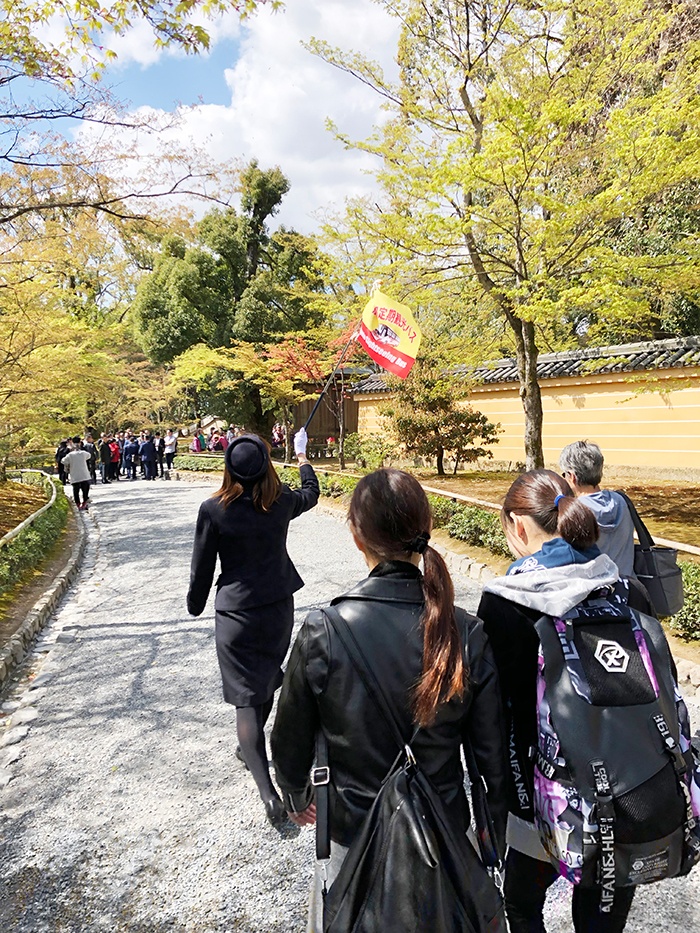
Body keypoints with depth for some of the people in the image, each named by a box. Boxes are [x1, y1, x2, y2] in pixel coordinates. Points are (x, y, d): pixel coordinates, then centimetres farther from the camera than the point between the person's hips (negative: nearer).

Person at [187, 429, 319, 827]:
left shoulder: (214, 510, -17)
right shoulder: (282, 502, -8)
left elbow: (202, 567, -7)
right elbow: (311, 494, 16)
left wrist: (196, 605, 11)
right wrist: (303, 457, 31)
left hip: (237, 614, -4)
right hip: (279, 608, 4)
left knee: (246, 697, 2)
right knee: (267, 684, 25)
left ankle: (268, 791, -7)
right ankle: (250, 748, 47)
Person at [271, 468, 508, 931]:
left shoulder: (323, 633, -22)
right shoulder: (467, 634, -18)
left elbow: (291, 739, -8)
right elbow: (492, 753, -8)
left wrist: (297, 797, 13)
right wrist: (495, 837, 10)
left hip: (354, 839, -1)